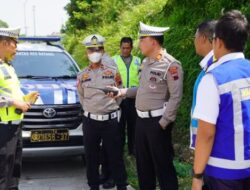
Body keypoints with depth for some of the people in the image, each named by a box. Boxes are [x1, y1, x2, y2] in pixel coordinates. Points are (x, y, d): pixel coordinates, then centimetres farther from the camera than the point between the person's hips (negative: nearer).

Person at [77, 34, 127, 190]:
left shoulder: (113, 71, 1)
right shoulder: (82, 75, 5)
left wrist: (110, 109, 6)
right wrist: (90, 110, 10)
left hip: (111, 120, -2)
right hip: (90, 120, 2)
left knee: (115, 155, 3)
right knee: (91, 156, 9)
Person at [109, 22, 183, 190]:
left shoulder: (171, 65, -16)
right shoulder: (145, 62, 11)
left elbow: (176, 97, -18)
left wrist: (164, 122, -18)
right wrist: (123, 92, 11)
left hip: (157, 121, -8)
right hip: (141, 120, 8)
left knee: (162, 165, 2)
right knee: (143, 163, 19)